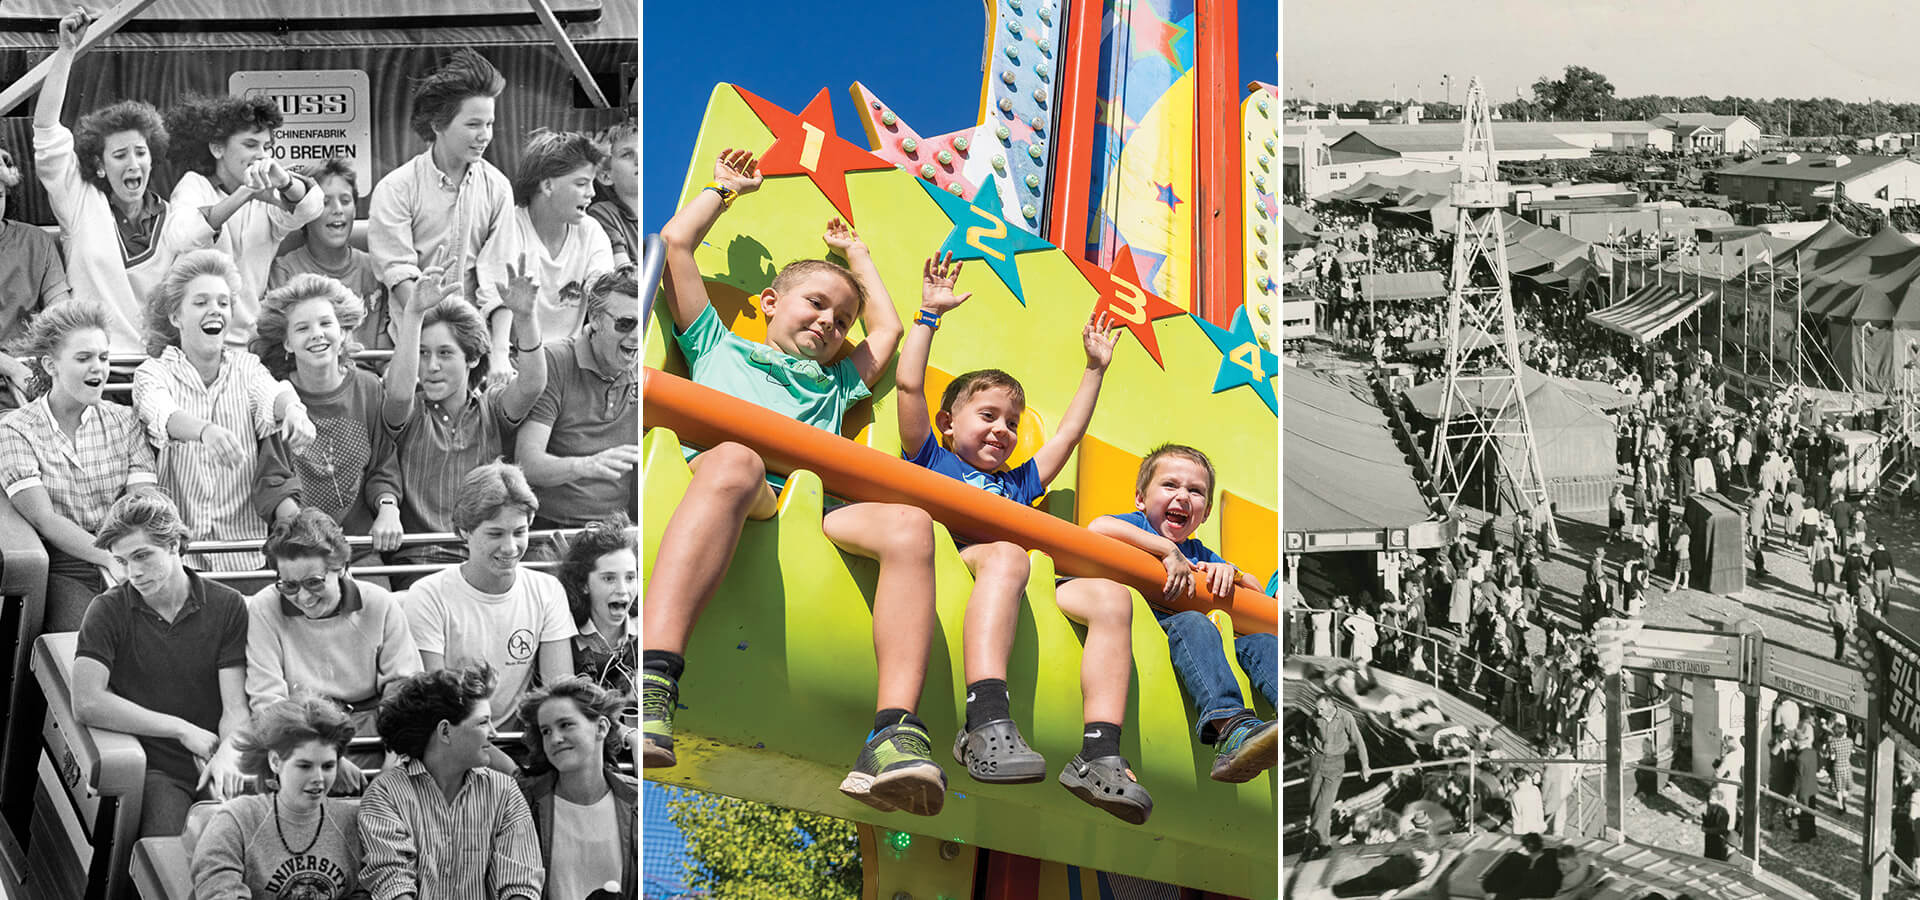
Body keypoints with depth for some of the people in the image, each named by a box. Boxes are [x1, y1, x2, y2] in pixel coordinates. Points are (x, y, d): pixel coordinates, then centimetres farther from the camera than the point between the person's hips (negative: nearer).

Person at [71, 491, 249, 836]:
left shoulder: (227, 606, 5)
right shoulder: (108, 611, 2)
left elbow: (236, 708, 1)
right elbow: (86, 703, -12)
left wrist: (227, 754, -21)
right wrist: (183, 730, -11)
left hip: (214, 766, 1)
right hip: (154, 769, -1)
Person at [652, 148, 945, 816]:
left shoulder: (835, 382, 45)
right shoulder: (718, 345, 36)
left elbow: (887, 330, 57)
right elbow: (675, 242, 36)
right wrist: (724, 188, 50)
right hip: (734, 484, -3)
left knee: (908, 523, -31)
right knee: (734, 460, -42)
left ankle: (896, 734, -50)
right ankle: (653, 681, -62)